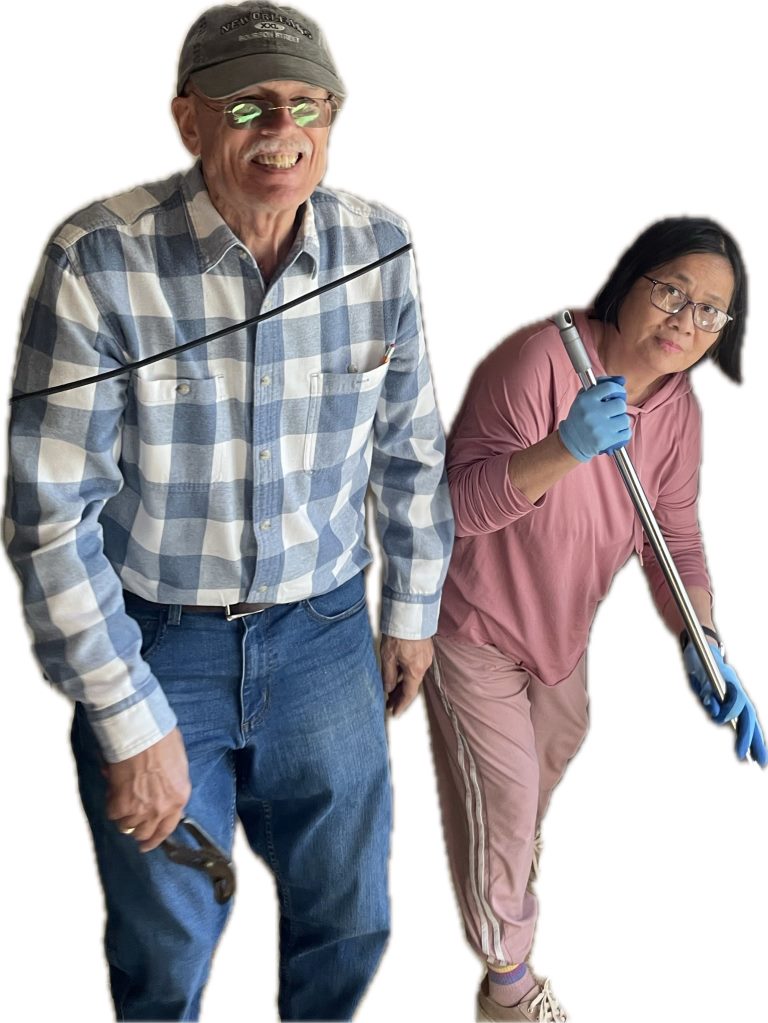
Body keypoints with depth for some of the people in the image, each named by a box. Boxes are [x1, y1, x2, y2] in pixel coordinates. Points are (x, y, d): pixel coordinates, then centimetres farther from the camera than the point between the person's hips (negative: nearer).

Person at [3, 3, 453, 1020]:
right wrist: (130, 723, -15)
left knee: (348, 917, 20)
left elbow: (411, 450, 6)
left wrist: (412, 610, 13)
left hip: (325, 633, 3)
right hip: (154, 640, -3)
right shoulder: (99, 262, -20)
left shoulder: (380, 248, -8)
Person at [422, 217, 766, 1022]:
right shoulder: (541, 359, -30)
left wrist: (702, 643, -18)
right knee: (503, 792, 4)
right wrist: (566, 448, -45)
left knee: (559, 742, 29)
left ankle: (519, 836, 63)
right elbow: (462, 501, -31)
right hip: (475, 620, -7)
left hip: (560, 618, 7)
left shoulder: (677, 409, -6)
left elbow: (675, 536, -3)